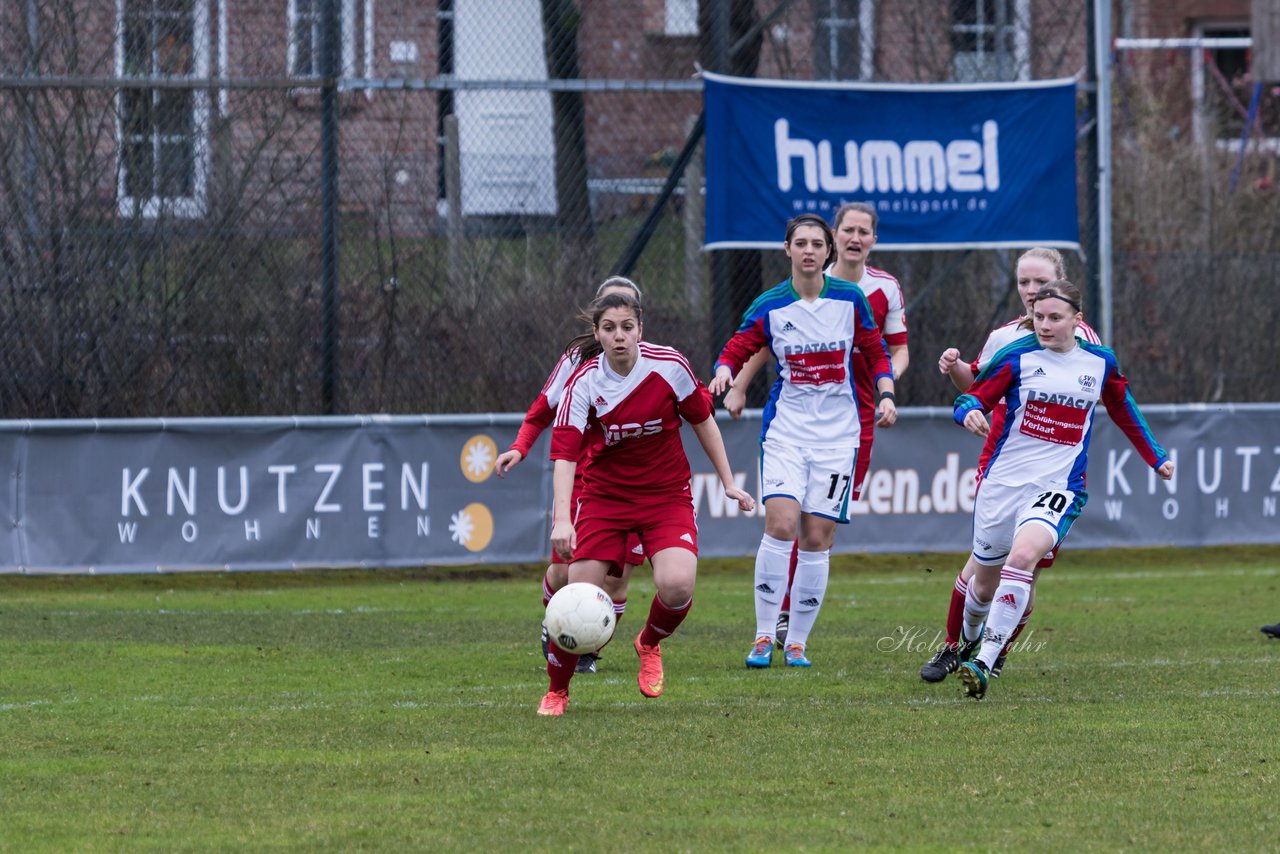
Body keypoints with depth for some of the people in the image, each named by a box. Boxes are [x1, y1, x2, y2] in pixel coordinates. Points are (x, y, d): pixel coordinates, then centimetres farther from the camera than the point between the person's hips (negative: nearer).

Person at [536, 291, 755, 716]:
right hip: (604, 495, 0)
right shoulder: (584, 383, -15)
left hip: (667, 494, 0)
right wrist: (562, 518, -34)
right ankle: (556, 691, 16)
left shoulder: (669, 365, -12)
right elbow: (564, 452, -21)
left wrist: (728, 482, 6)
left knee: (677, 585, -23)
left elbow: (702, 420, 3)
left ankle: (650, 644, 13)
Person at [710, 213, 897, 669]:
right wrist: (724, 371, -19)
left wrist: (887, 395, -1)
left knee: (816, 538, -1)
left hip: (837, 434, 1)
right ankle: (764, 636, -10)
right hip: (786, 429, -1)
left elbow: (876, 352, 12)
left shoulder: (850, 299, 1)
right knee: (781, 524, -19)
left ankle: (797, 643, 10)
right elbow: (736, 350, 2)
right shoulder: (770, 306, -3)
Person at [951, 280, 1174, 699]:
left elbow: (1123, 409, 23)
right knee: (985, 583, 12)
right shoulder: (1018, 357, -2)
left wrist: (1155, 457, 30)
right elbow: (974, 396, 0)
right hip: (1002, 483, 1)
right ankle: (966, 639, 47)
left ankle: (985, 663, -31)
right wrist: (970, 411, -25)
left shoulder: (1100, 362, 5)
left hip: (1059, 487, -1)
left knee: (1022, 556, -30)